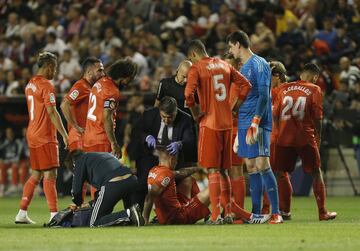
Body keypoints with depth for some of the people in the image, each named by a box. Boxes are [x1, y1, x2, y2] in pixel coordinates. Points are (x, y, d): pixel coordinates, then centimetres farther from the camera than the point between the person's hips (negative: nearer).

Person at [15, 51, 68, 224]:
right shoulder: (46, 85, -13)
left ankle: (22, 213, 12)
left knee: (36, 175, 13)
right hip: (45, 137, -9)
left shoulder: (30, 84, 14)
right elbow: (52, 112, -18)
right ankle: (54, 215, -13)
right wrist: (64, 134, -17)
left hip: (33, 135, 9)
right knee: (50, 175, -9)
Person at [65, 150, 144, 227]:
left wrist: (78, 204, 35)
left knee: (94, 223, 2)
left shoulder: (80, 160, 17)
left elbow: (76, 189, 16)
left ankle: (128, 214, -16)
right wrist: (91, 204, 43)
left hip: (112, 185, -8)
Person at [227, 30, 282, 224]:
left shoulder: (259, 64, -8)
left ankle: (276, 213, -14)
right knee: (251, 167, 8)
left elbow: (264, 96, -15)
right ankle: (255, 213, 10)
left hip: (257, 123, -9)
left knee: (262, 165, -13)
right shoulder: (243, 67, 20)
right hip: (244, 123, 9)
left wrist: (254, 123, -22)